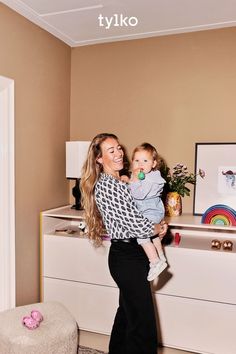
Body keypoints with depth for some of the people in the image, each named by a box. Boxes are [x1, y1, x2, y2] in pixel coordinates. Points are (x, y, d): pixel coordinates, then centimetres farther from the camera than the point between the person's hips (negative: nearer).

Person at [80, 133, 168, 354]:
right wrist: (159, 228, -4)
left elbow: (135, 212, 19)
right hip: (127, 257, -10)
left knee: (127, 311, 24)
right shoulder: (107, 185, -19)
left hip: (126, 254, 10)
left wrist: (157, 225, 0)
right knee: (143, 322, 0)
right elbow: (136, 226, -23)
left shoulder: (117, 182, 11)